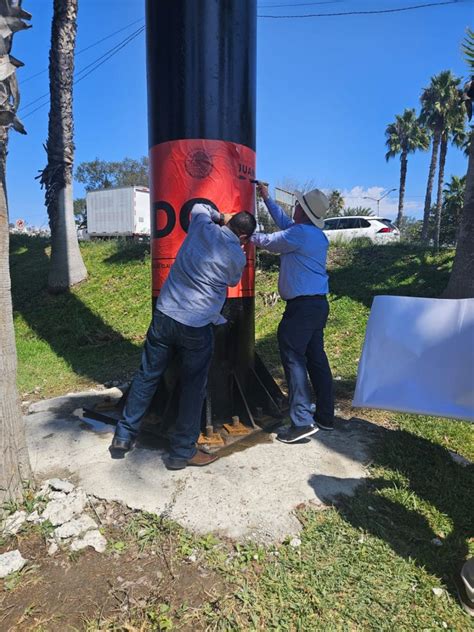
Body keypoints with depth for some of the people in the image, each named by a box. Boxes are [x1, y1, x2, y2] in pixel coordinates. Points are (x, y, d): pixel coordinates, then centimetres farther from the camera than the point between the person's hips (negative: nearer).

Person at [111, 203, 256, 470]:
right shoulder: (237, 256, -6)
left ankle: (125, 435, 27)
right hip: (196, 326, -4)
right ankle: (183, 451, 19)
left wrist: (221, 216, 28)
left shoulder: (202, 226, 3)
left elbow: (199, 207, 28)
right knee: (194, 387, 10)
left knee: (147, 376, 16)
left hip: (164, 315, 5)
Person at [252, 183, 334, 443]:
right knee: (316, 358, 12)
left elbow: (269, 242, -3)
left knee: (294, 358, -6)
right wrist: (267, 198, 35)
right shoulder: (317, 234, 16)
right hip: (319, 304, 10)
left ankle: (302, 421, -7)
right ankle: (325, 416, 19)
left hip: (302, 306, -9)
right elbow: (285, 224, 28)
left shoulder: (300, 233, -14)